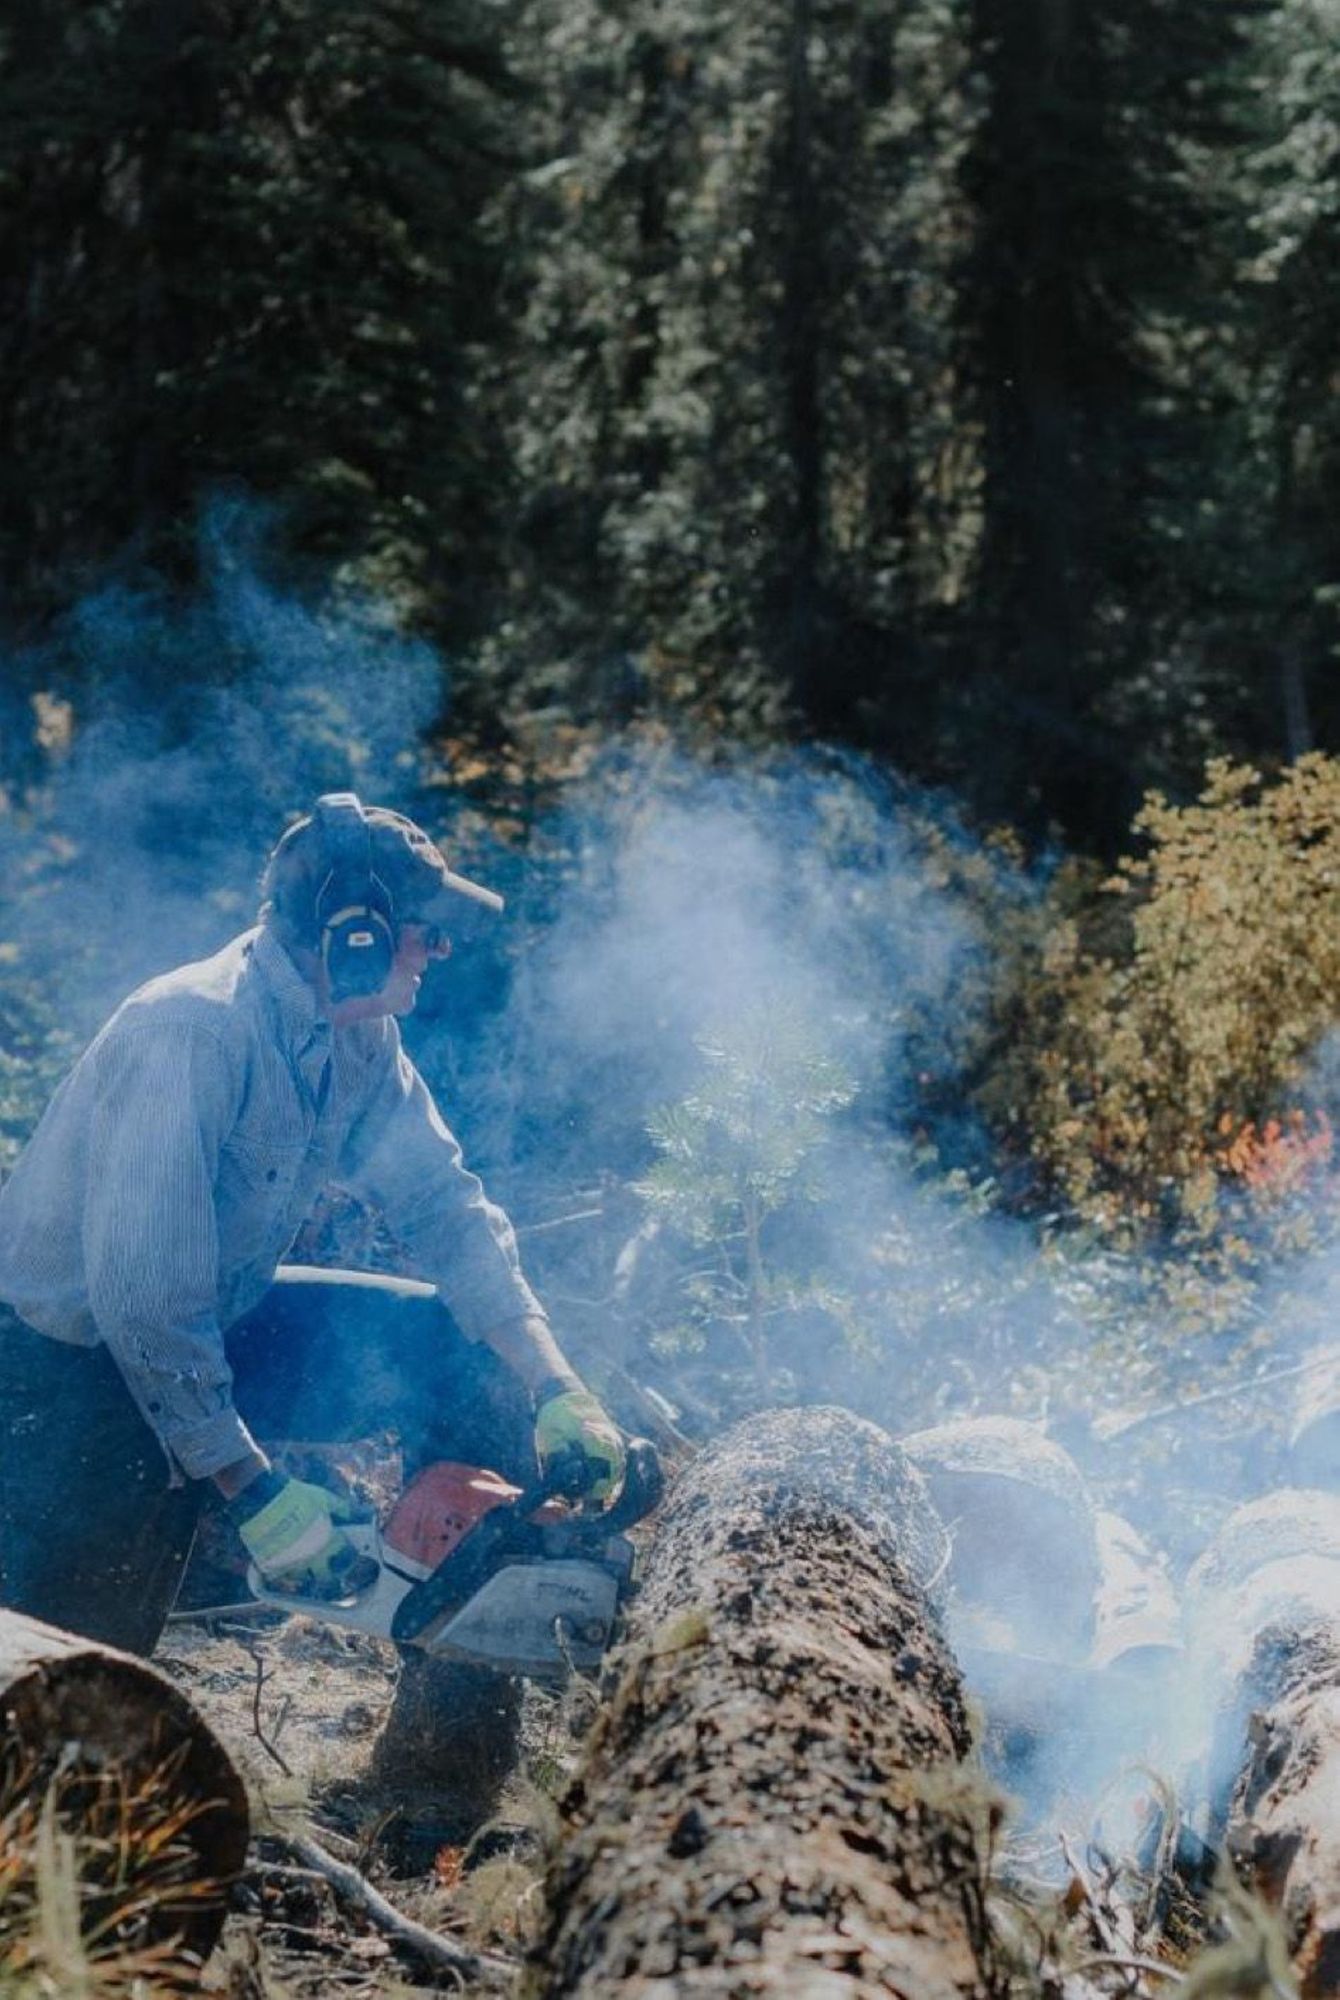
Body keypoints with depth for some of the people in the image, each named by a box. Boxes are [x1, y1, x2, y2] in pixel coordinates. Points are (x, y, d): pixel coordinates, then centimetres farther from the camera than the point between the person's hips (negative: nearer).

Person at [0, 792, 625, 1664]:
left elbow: (443, 1207, -2)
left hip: (220, 1324, 8)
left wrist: (556, 1385, -14)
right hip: (76, 1360, -8)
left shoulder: (360, 1036, -5)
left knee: (476, 1359, 1)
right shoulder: (193, 1032, -31)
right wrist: (257, 1493, -28)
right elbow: (147, 1302, -32)